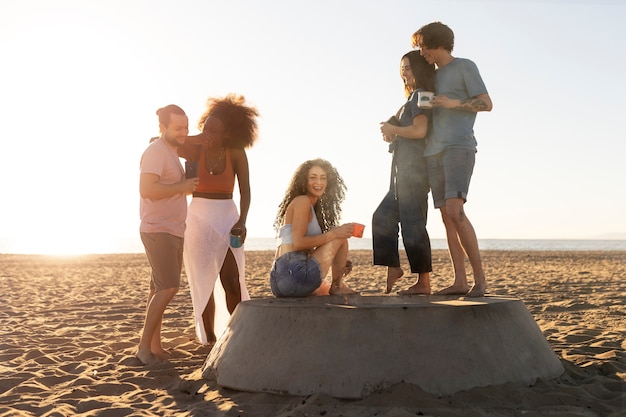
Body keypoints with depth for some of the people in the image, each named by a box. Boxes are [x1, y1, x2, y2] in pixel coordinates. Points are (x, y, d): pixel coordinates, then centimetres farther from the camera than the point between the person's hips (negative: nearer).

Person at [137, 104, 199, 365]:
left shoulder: (171, 153, 18)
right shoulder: (155, 152, -13)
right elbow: (147, 189, -26)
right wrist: (182, 186, -18)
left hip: (173, 231, 10)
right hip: (158, 231, -10)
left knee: (160, 289, 9)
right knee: (168, 287, -15)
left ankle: (155, 346, 14)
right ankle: (144, 346, -8)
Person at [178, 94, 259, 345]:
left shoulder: (236, 153, -5)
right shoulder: (194, 148, -4)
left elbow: (245, 190, -5)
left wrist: (242, 221, -18)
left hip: (228, 218, 0)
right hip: (199, 218, 0)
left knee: (232, 282, -3)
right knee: (204, 282, 3)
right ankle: (209, 338, 12)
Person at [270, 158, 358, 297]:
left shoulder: (314, 208, 24)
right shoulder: (302, 201, -4)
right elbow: (298, 243, -16)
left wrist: (337, 262, 10)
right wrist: (334, 234, -15)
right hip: (294, 274, -11)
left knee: (326, 291, 39)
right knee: (340, 237, -1)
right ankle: (337, 285, 8)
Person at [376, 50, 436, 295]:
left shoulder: (418, 96, -7)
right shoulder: (415, 97, 21)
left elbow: (419, 130, -21)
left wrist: (392, 129, -6)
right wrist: (391, 132, 7)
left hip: (413, 167, -10)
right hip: (405, 169, 10)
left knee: (412, 222, -9)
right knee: (383, 217, 13)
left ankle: (423, 282, -4)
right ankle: (393, 268, 16)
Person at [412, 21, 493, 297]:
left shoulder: (465, 67, 5)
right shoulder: (433, 75, 24)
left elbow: (487, 104, -2)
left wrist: (453, 103, -15)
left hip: (459, 147, -7)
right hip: (434, 152, 7)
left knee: (454, 211, -21)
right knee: (446, 216, 1)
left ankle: (479, 277, -15)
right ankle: (460, 281, 2)